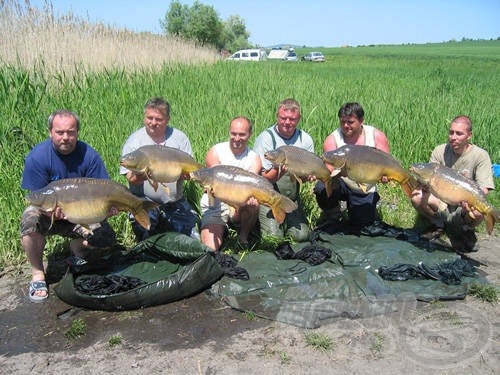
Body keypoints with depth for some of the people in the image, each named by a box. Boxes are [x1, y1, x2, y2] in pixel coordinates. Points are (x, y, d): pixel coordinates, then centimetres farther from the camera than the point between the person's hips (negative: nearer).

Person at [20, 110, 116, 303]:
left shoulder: (89, 155, -14)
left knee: (106, 237, -19)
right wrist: (53, 212, -36)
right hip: (49, 213, -1)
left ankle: (77, 248, 17)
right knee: (30, 220, -33)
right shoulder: (37, 157, -18)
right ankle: (37, 274, -11)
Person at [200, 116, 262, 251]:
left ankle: (243, 237, -5)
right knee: (210, 248, -22)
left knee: (253, 204, -32)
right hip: (214, 207, -2)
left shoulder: (254, 158, -3)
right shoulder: (215, 152, -7)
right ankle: (222, 230, 12)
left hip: (240, 207, 2)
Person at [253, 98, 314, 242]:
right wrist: (278, 171, -35)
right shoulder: (265, 138, -12)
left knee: (301, 236, -9)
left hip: (292, 196, 4)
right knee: (273, 237, -15)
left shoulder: (305, 139, 0)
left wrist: (308, 175, -18)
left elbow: (309, 172, 6)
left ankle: (284, 221, 22)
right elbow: (263, 179, -15)